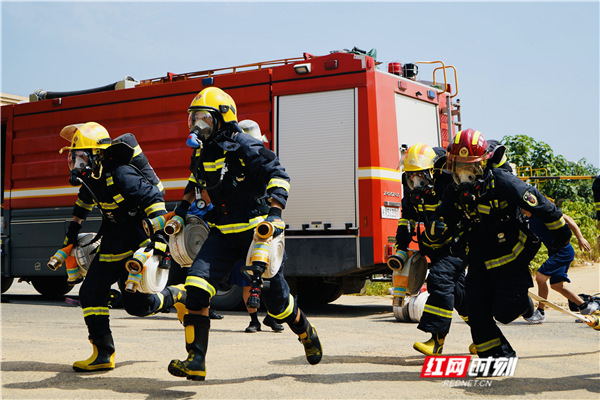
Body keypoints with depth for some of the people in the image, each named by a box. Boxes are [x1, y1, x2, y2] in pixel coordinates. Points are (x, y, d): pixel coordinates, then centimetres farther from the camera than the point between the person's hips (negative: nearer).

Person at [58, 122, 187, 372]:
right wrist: (73, 230, 34)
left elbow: (153, 197, -27)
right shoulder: (91, 177, 6)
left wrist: (160, 237, -33)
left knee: (137, 304, -7)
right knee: (91, 293, 0)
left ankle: (177, 295, 21)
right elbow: (84, 201, 28)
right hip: (112, 246, 9)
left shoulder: (120, 175, -23)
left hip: (138, 244, -9)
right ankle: (103, 354, 4)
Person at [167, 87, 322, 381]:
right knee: (197, 285, -15)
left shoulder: (243, 146, -15)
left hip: (256, 231, -6)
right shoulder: (201, 151, 9)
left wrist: (275, 213, -26)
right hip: (223, 233, 6)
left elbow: (278, 175, -17)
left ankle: (307, 334, 36)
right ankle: (195, 361, -13)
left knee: (275, 298, 4)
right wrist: (183, 205, 29)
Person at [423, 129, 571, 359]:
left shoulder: (502, 182, -20)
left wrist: (560, 231, 0)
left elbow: (538, 204, -11)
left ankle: (522, 301, 27)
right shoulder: (454, 194, -3)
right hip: (480, 264, 5)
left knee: (504, 313, -8)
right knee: (478, 316, -2)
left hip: (511, 258, -5)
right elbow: (435, 231, 1)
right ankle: (499, 357, 16)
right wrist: (436, 231, -25)